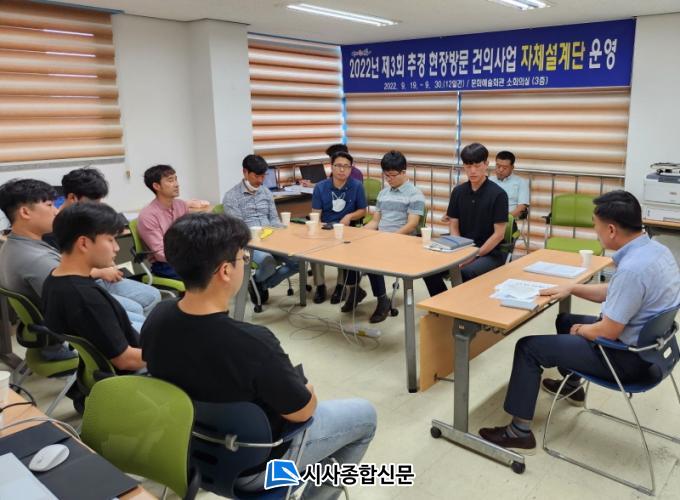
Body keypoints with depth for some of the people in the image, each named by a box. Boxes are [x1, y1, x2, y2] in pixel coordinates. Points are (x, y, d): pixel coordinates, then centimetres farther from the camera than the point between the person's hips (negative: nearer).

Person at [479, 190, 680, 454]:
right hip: (642, 342, 10)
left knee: (529, 347, -6)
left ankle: (519, 432, 4)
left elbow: (608, 332, -27)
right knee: (565, 320, 30)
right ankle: (572, 385, 51)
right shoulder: (654, 248, -2)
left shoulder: (632, 267, -33)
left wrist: (581, 330, -7)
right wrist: (572, 288, 11)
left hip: (625, 356, -10)